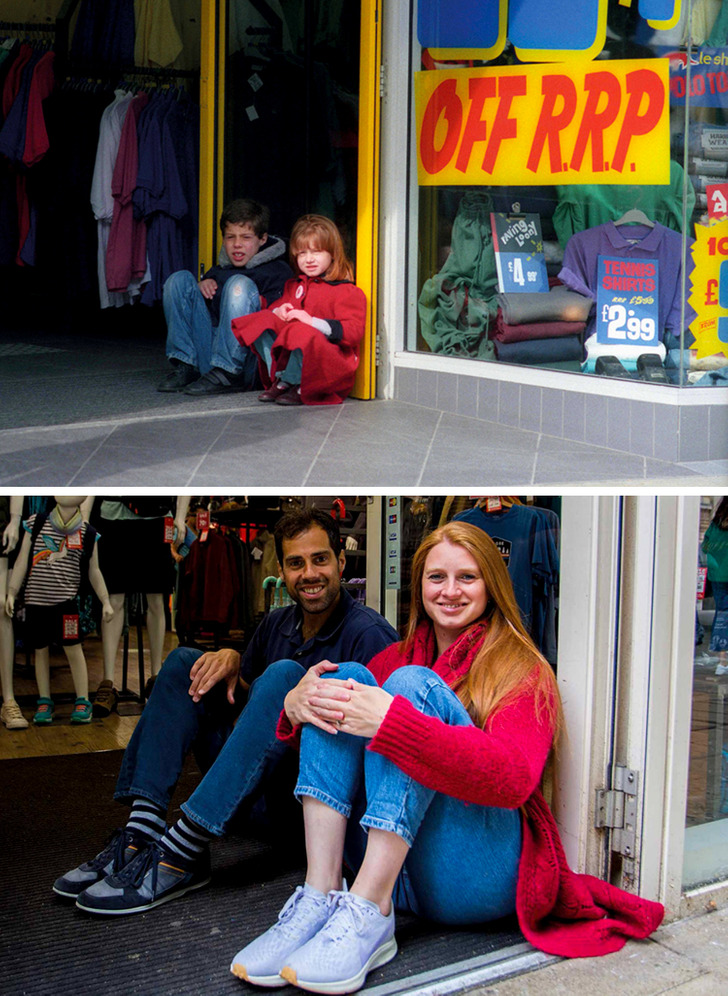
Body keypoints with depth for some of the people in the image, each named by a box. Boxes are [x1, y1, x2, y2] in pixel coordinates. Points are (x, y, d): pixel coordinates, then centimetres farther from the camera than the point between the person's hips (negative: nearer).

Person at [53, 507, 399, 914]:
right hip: (262, 793, 7)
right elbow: (244, 698, 22)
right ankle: (142, 831, -19)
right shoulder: (278, 623, 11)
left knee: (284, 674, -29)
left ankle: (183, 851, -36)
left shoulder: (369, 635, -11)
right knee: (185, 661, 1)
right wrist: (232, 659, -1)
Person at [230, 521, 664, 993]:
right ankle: (320, 896, -23)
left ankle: (368, 914, -33)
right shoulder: (399, 656, 20)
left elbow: (513, 779, -18)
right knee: (347, 674, -7)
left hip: (480, 878, -5)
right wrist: (298, 705, -14)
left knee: (413, 683, -19)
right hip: (391, 868, 5)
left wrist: (392, 721, -28)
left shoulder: (522, 671, 1)